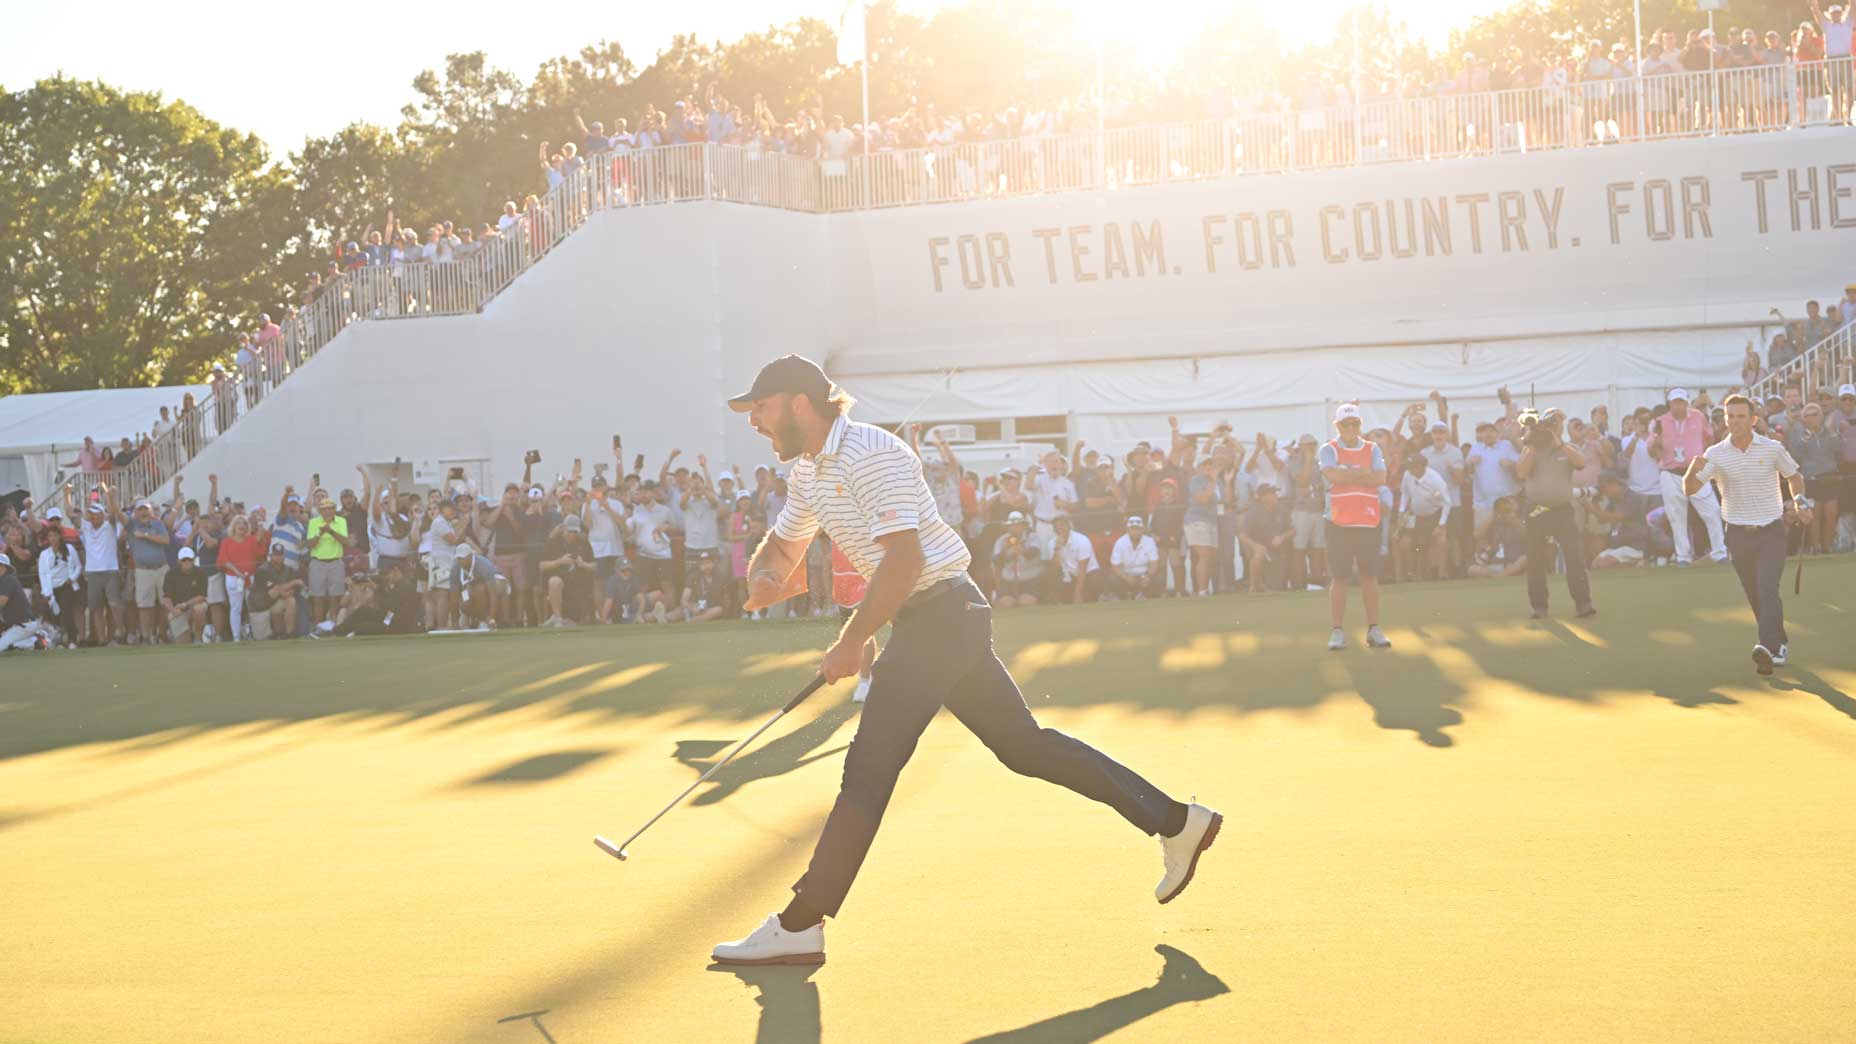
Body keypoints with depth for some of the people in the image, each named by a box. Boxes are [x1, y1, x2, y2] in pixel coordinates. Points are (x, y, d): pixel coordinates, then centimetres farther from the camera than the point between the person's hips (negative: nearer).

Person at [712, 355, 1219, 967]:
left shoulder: (872, 454, -17)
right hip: (935, 621, 10)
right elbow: (784, 545, 24)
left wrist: (853, 639, -21)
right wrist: (762, 577, -1)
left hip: (941, 612, -10)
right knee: (1023, 744, 11)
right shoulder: (807, 472, 14)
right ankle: (1175, 821, 15)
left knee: (869, 766, -11)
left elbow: (904, 559, -24)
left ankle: (801, 925, -10)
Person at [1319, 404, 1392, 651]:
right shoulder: (1328, 450, 2)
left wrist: (1347, 476, -10)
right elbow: (1332, 475, -18)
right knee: (1340, 578, -1)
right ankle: (1337, 631, 3)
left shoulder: (1372, 449, 10)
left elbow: (1380, 479, -5)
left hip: (1368, 521, 2)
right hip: (1339, 522, -2)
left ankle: (1374, 630, 9)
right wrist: (1363, 472, -7)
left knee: (1370, 576, 4)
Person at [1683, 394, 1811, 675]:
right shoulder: (1715, 454, -3)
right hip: (1738, 534, 2)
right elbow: (1689, 489, -9)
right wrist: (1693, 470, -30)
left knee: (1768, 589, -18)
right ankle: (1780, 644, 28)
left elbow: (1795, 476, 14)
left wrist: (1800, 503, -2)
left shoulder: (1772, 449, -3)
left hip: (1771, 530, -2)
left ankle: (1767, 648, -30)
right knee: (1755, 597, 9)